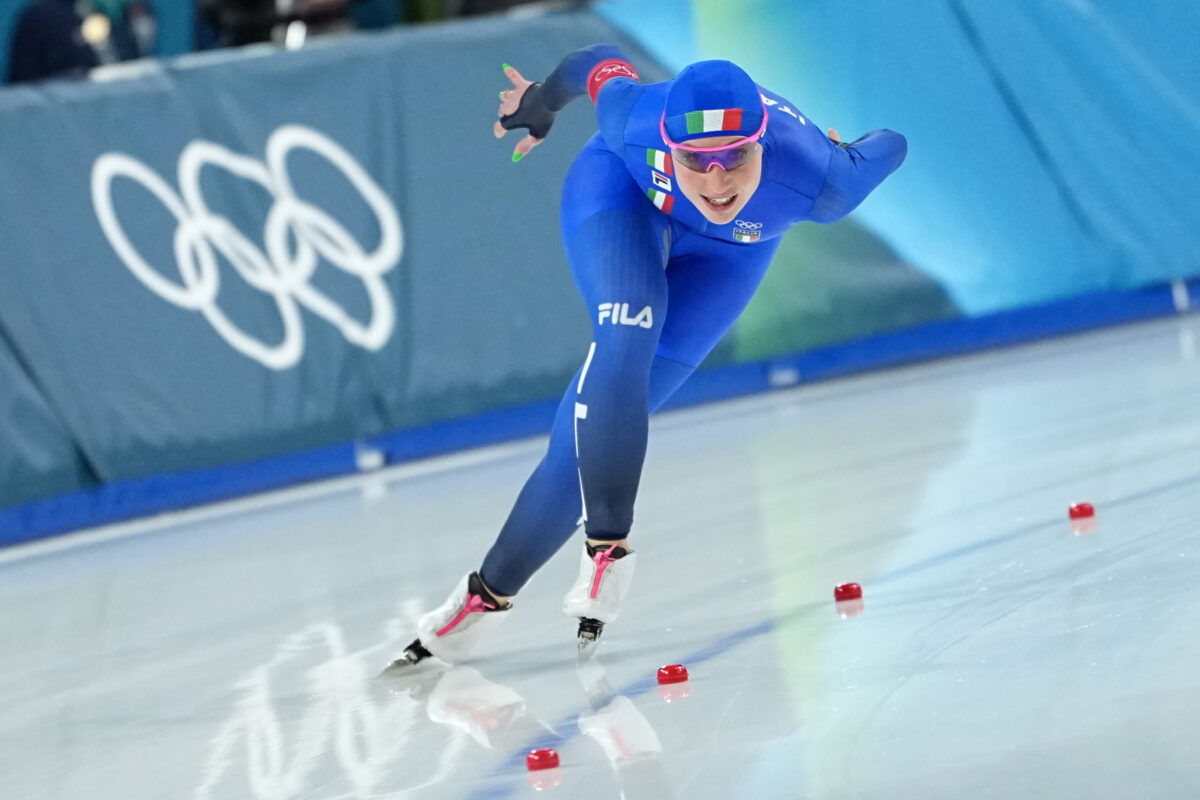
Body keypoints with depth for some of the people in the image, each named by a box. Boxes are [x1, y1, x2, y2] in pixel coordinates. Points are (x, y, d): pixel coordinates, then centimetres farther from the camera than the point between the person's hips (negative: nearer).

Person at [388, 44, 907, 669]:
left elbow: (889, 148, -21)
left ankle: (492, 589, 5)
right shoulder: (637, 119, -39)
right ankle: (606, 545, -22)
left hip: (726, 252, 1)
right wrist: (543, 103, 5)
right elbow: (602, 62, -16)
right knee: (627, 335, -31)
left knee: (599, 430, -5)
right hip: (622, 189, -1)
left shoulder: (817, 183, -42)